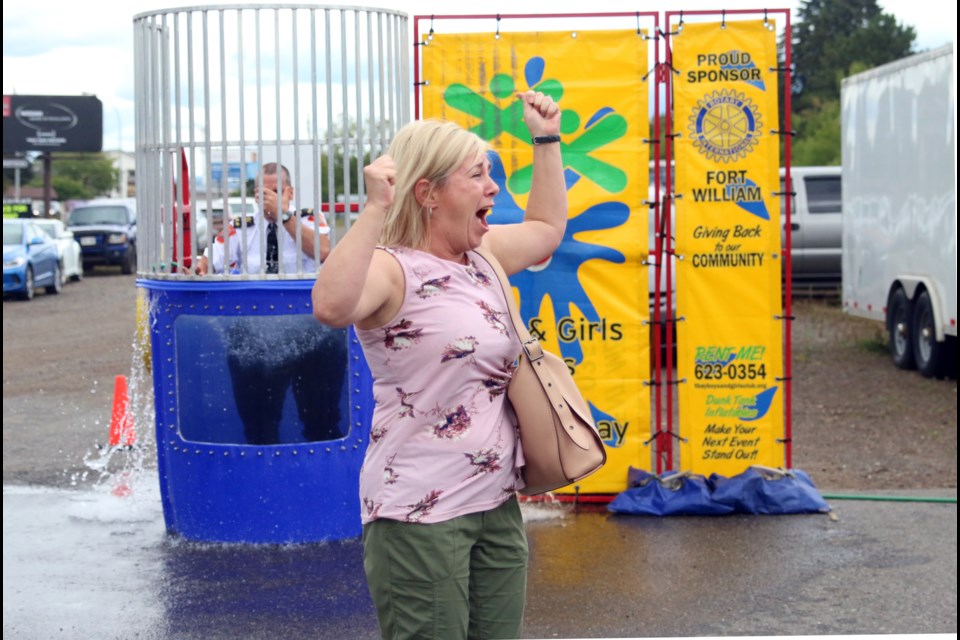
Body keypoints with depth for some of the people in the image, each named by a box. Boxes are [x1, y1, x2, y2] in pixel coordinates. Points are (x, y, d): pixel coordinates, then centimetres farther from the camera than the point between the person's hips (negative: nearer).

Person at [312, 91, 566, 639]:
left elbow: (547, 226, 32)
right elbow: (332, 305, -36)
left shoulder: (482, 259, 12)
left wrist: (547, 139, 28)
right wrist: (375, 210, -33)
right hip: (420, 512, -8)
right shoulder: (392, 270, -14)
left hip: (497, 505, 8)